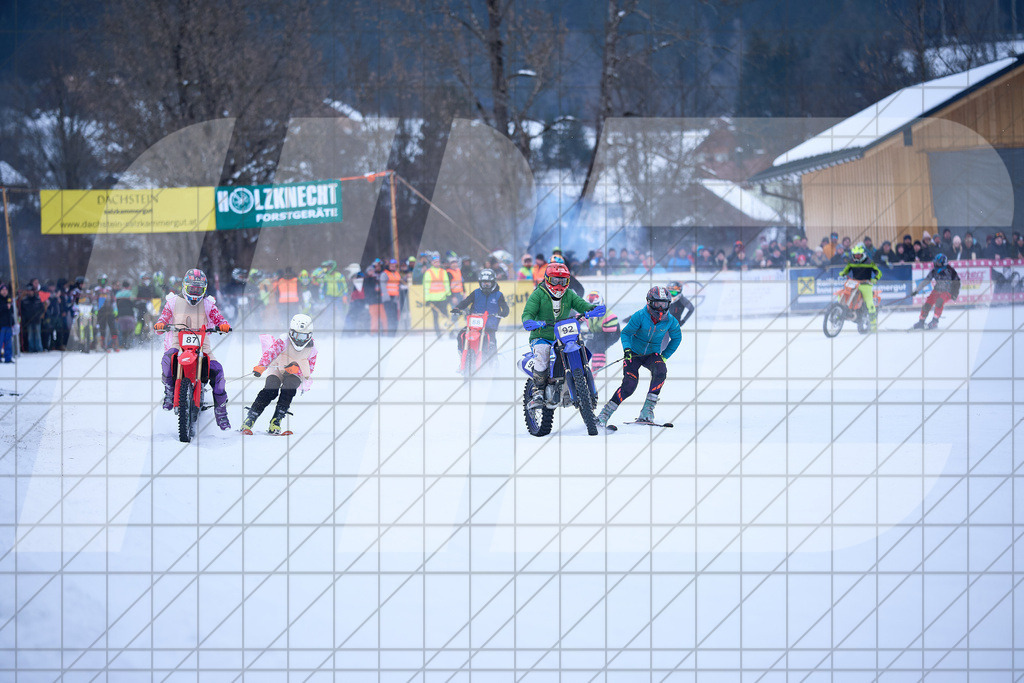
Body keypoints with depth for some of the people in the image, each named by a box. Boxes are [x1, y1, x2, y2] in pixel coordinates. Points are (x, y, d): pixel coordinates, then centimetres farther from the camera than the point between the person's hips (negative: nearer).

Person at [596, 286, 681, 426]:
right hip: (634, 353, -2)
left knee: (660, 372, -31)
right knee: (629, 385, -20)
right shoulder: (640, 316, -18)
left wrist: (665, 356, 3)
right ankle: (606, 412, -6)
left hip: (652, 354, 2)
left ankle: (648, 408, -24)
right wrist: (627, 349, -25)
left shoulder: (670, 321, -10)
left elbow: (676, 338, 9)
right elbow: (626, 332, -8)